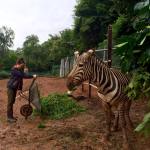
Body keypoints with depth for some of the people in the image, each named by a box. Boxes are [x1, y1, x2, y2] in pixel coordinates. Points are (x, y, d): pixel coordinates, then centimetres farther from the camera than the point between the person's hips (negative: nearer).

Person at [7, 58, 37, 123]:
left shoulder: (20, 70, 3)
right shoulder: (14, 70, -23)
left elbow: (21, 79, 8)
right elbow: (23, 75, -30)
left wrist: (20, 89, 10)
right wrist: (32, 76, -23)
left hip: (15, 88, 8)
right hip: (11, 87, -8)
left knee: (12, 101, 12)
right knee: (10, 102, -4)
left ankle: (11, 116, 21)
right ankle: (9, 117, 3)